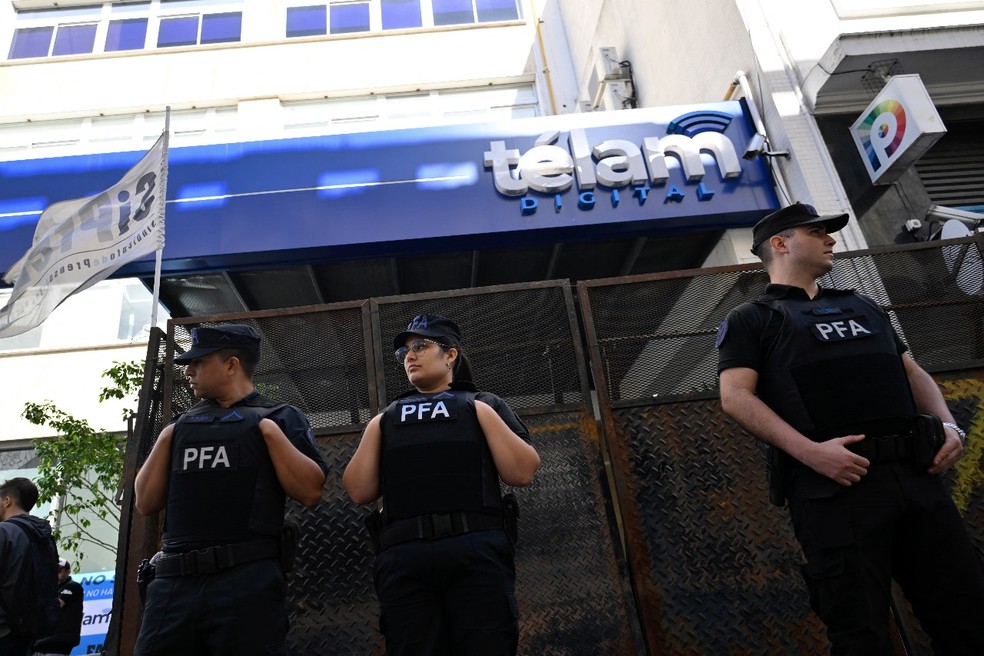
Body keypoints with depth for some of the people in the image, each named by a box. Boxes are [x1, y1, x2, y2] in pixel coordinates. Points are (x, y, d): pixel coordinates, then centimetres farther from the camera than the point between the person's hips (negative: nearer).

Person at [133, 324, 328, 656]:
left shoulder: (278, 416, 5)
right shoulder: (180, 424, 18)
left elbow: (310, 491, -5)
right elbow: (145, 503, 16)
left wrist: (270, 432, -9)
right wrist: (166, 438, 7)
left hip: (248, 580, -4)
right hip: (173, 582, 5)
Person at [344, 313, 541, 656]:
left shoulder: (482, 404, 18)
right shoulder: (386, 418, 24)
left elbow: (523, 473, 6)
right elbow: (359, 492, 14)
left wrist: (485, 414, 1)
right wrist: (374, 428, 9)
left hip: (478, 550, -2)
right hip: (402, 558, 2)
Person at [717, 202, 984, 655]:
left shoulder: (861, 306, 27)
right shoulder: (751, 319, 6)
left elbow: (912, 372, 27)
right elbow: (735, 397, -7)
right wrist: (810, 451, -19)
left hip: (917, 474, 6)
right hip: (835, 482, -6)